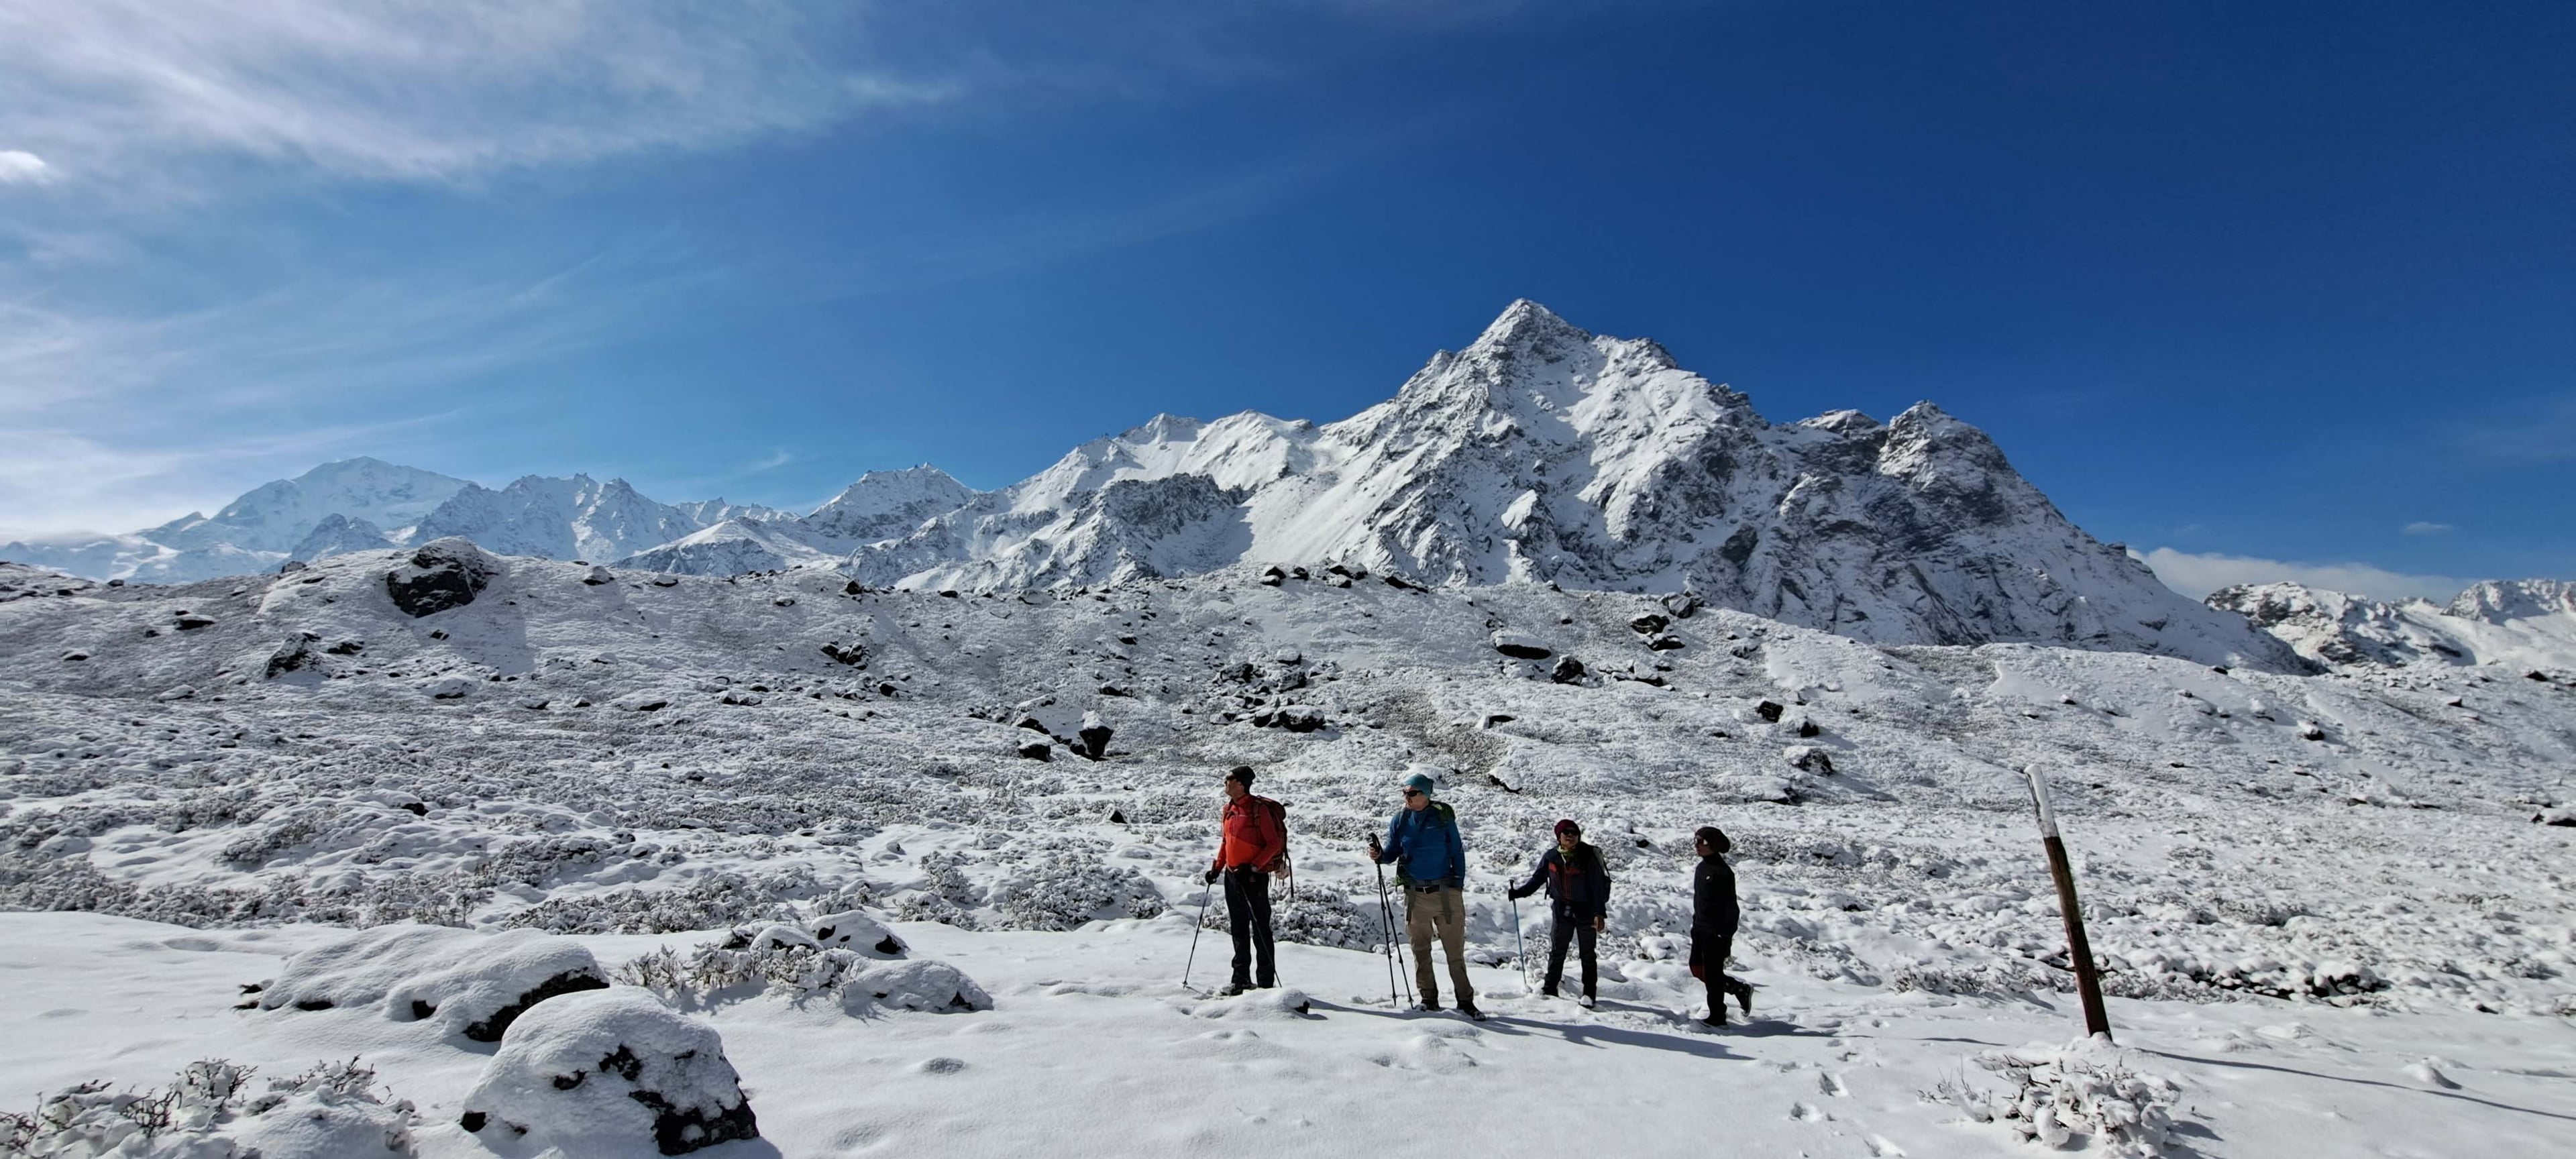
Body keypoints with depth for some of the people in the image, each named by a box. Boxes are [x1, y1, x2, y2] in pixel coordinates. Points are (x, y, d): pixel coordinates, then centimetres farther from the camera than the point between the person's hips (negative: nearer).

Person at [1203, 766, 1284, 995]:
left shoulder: (1259, 809, -14)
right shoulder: (1229, 809, 9)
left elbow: (1274, 844, -15)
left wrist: (1253, 867, -19)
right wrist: (1217, 867, 10)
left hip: (1254, 877, -8)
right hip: (1232, 876, 8)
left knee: (1260, 931, 0)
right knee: (1239, 930, 14)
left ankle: (1266, 982, 7)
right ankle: (1241, 979, 24)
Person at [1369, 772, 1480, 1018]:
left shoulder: (1443, 816, -2)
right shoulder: (1401, 819, 3)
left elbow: (1457, 852, 4)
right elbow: (1393, 852, 9)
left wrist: (1458, 885, 0)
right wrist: (1380, 855, -13)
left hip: (1446, 892, -2)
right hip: (1415, 894, 2)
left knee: (1455, 950, 2)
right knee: (1421, 950, 9)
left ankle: (1465, 1001, 10)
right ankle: (1429, 999, 21)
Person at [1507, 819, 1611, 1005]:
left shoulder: (1589, 855, -11)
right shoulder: (1551, 857, -1)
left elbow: (1600, 885, -10)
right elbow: (1537, 879, 11)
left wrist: (1600, 913, -15)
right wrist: (1518, 892, 2)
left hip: (1586, 911, -3)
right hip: (1562, 911, 3)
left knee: (1588, 953, 5)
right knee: (1556, 951, 7)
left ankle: (1589, 992, 16)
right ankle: (1550, 988, 18)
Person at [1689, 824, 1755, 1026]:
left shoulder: (1723, 872, -16)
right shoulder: (1701, 868, 10)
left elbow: (1731, 908, -16)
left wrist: (1727, 936, -17)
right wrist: (1695, 924, 20)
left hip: (1716, 932, -9)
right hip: (1700, 930, 9)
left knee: (1712, 974, 0)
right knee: (1697, 969, 14)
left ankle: (1717, 1017, 13)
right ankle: (1740, 989, 31)